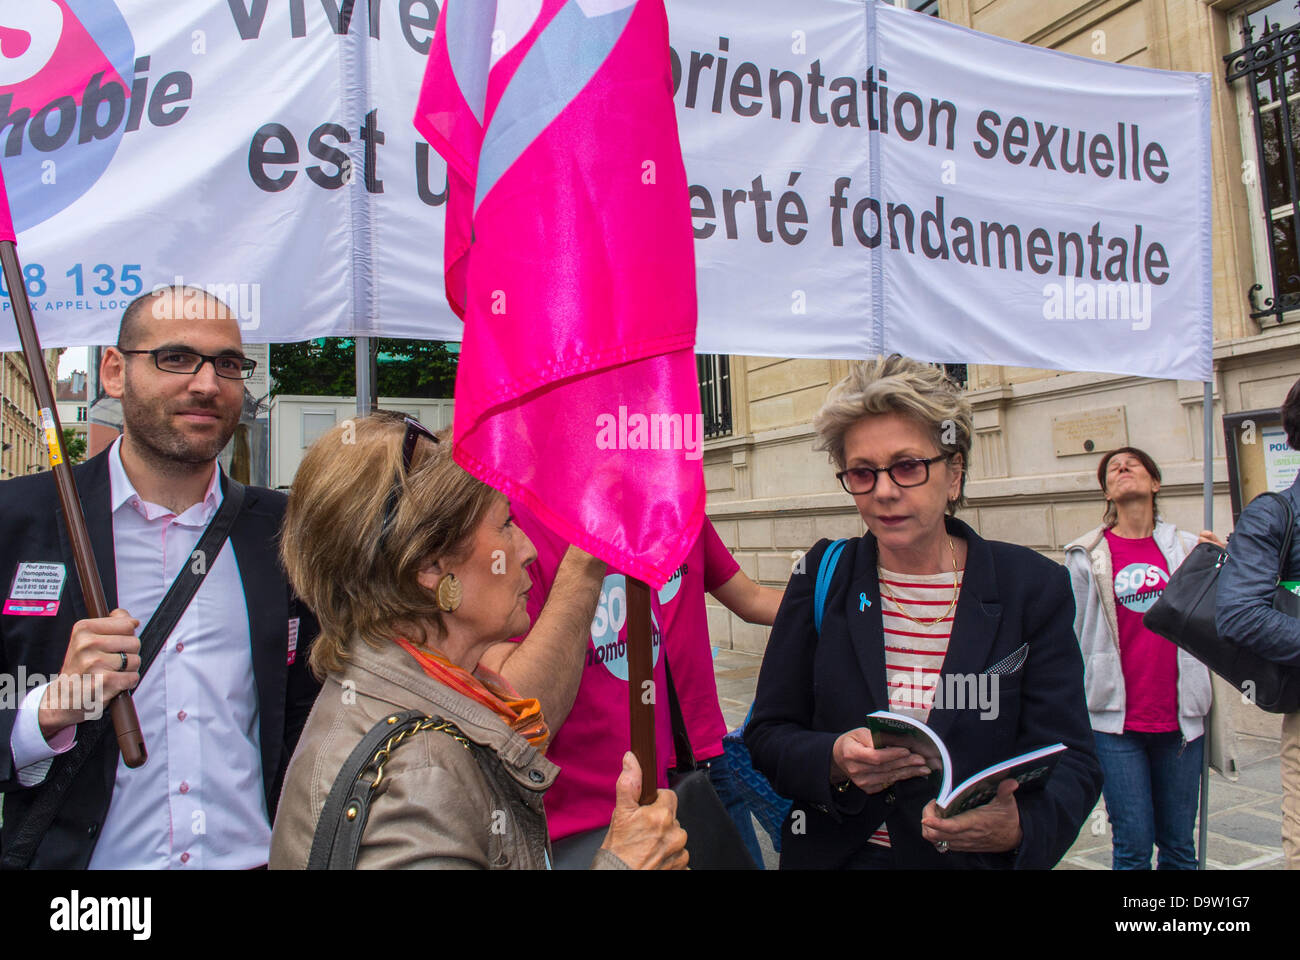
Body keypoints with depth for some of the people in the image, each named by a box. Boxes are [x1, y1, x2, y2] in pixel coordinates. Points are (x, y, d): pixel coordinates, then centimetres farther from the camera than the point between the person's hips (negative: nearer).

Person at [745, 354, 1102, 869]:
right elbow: (768, 735, 1)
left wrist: (1017, 826, -23)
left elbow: (1070, 762, -4)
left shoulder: (1033, 588, -3)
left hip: (977, 857, 0)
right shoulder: (821, 578, 0)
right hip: (832, 853, 1)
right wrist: (835, 760, -18)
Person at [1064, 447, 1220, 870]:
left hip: (1180, 718, 2)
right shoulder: (1087, 555, 3)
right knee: (1133, 844, 0)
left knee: (1179, 845, 11)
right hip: (1116, 722, -2)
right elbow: (1074, 637, 4)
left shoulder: (1187, 547, 8)